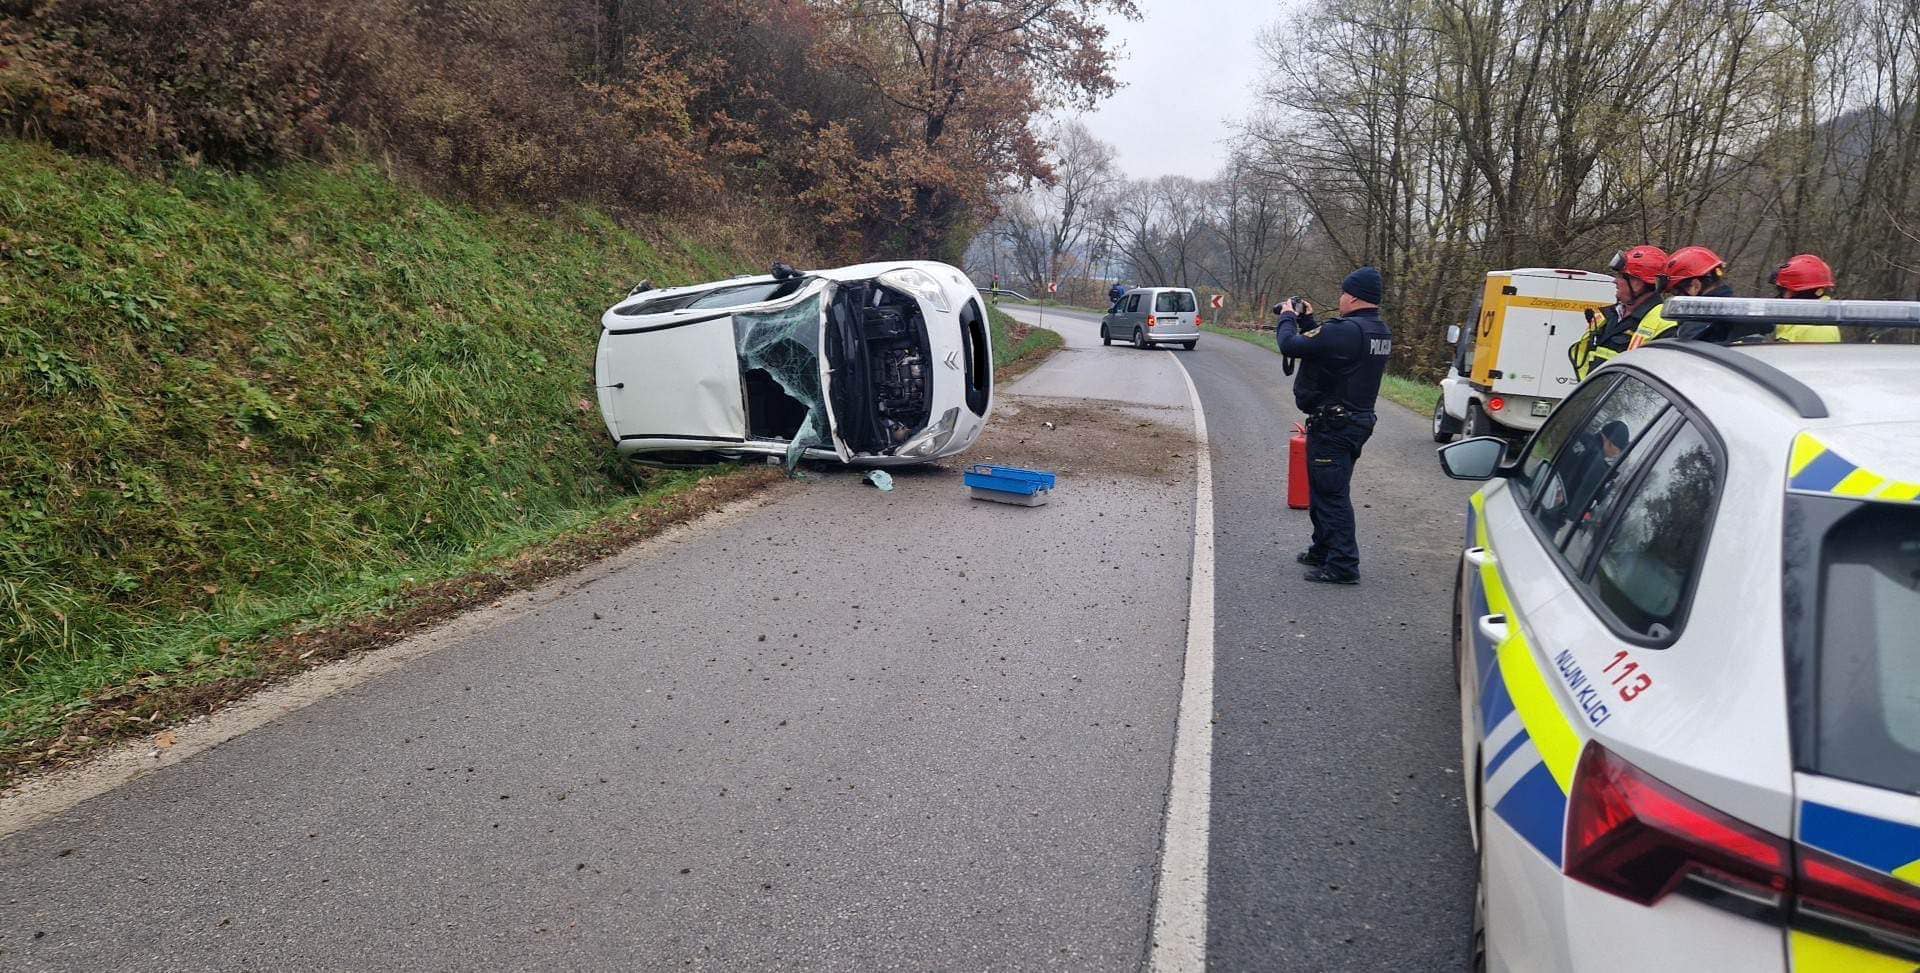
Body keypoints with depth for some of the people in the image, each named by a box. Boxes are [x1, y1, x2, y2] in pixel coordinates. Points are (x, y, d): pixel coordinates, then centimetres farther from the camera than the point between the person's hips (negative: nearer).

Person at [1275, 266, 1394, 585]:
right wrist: (1306, 320, 17)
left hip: (1333, 426, -10)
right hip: (1356, 420, 10)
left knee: (1332, 494, -4)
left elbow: (1291, 345, -22)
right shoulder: (1380, 332, 8)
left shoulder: (1346, 330, -23)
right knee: (1325, 490, 22)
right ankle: (1323, 552, 35)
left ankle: (1343, 565, -1)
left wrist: (1288, 317, -4)